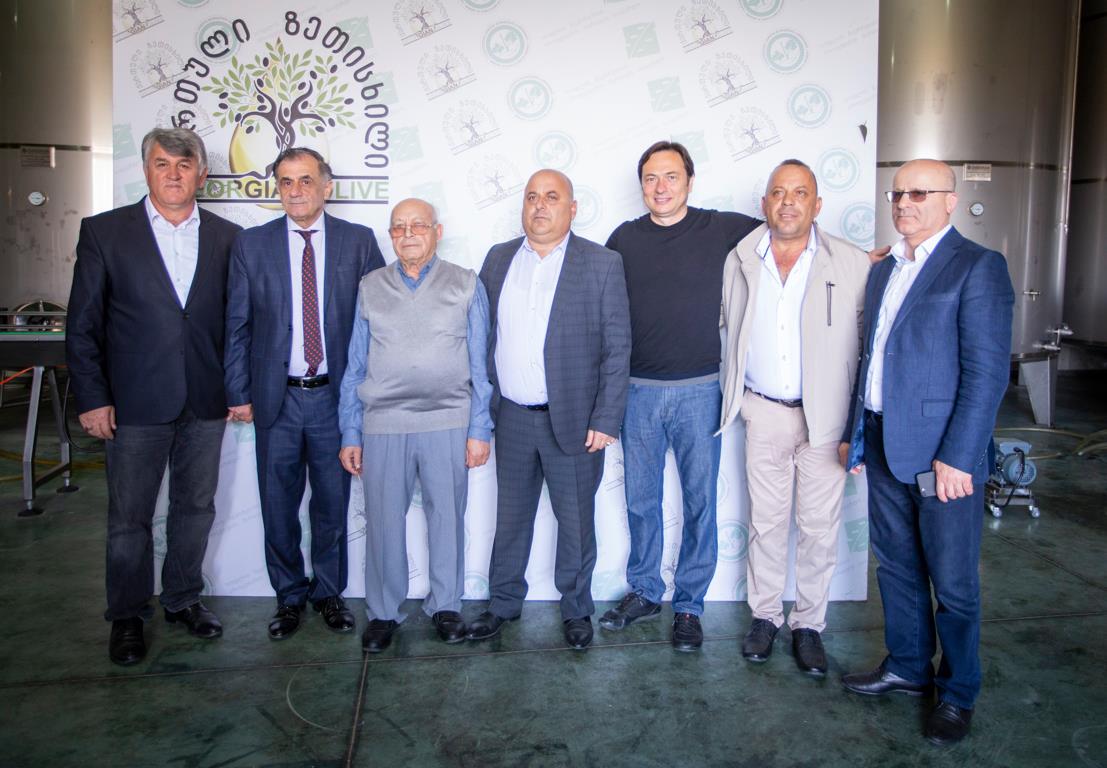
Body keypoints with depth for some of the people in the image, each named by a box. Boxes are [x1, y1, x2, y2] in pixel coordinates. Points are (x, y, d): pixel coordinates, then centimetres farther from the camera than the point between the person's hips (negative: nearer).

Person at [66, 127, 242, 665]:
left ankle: (182, 600, 32)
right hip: (135, 403, -2)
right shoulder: (104, 232, 0)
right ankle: (127, 617, 25)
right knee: (128, 518, 8)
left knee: (196, 508, 13)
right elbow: (82, 324, -1)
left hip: (206, 403, 2)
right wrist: (92, 399, -6)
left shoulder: (227, 238, 6)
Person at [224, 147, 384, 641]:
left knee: (333, 503, 11)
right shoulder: (251, 245, 3)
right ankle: (289, 596, 29)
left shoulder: (359, 242, 1)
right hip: (276, 397, 1)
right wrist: (238, 393, 1)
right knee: (279, 506, 10)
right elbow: (237, 326, 4)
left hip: (335, 396, 0)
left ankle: (329, 592, 29)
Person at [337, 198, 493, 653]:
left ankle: (446, 606, 26)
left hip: (448, 423, -1)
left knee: (447, 518, 8)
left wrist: (480, 430, -1)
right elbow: (355, 367, 9)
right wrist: (350, 435, 6)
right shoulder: (370, 288, 8)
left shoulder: (466, 285, 5)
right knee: (383, 521, 6)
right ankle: (383, 612, 23)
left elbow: (480, 365, 4)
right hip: (382, 426, 1)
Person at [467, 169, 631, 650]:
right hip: (511, 417, 4)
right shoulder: (498, 259, 6)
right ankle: (504, 602, 35)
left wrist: (605, 421, -12)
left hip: (573, 419, -3)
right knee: (511, 516, 17)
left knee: (576, 521, 10)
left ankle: (576, 608, 31)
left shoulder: (602, 265, -6)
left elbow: (618, 348, -7)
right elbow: (481, 332, 9)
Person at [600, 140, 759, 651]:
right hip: (639, 391, 2)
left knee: (700, 502, 6)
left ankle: (688, 605, 22)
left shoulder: (721, 229, -1)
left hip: (699, 391, -2)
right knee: (641, 500, 12)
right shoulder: (625, 238, 5)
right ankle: (645, 591, 30)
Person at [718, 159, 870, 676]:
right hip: (763, 413, 2)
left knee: (819, 528, 8)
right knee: (765, 522, 12)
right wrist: (734, 398, 10)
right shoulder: (740, 260, 3)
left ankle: (809, 624, 25)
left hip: (825, 417, -2)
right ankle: (764, 615, 29)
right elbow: (729, 330, 13)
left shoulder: (853, 264, -5)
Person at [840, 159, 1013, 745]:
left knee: (953, 583, 7)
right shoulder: (882, 270, 14)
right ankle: (906, 668, 36)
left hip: (943, 454, -7)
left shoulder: (978, 267, -9)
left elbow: (987, 371, -15)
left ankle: (957, 693, 26)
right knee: (897, 567, 18)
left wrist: (956, 456, -18)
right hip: (883, 446, 7)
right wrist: (854, 432, 14)